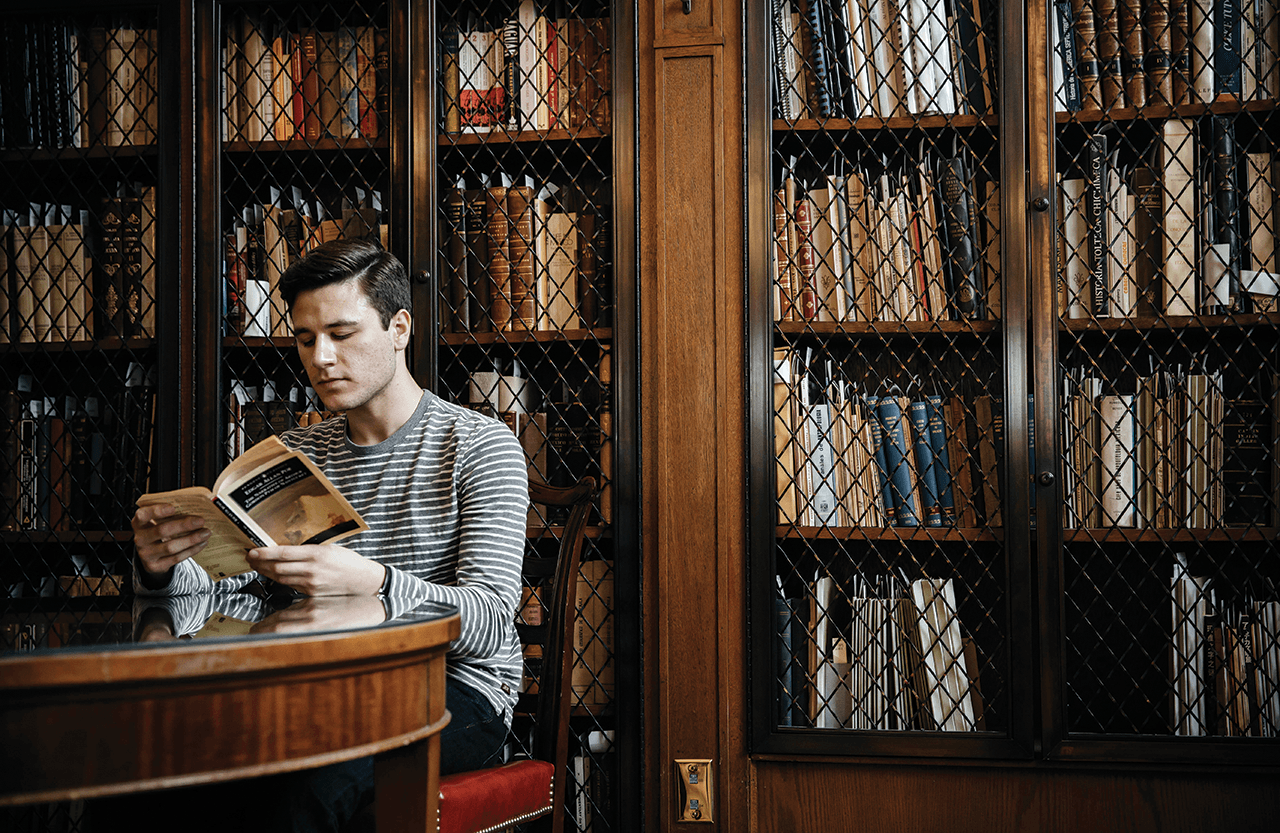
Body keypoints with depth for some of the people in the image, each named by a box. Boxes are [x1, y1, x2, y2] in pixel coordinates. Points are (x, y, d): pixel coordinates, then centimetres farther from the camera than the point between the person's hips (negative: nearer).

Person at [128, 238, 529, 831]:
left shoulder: (480, 446, -4)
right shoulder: (293, 455, 13)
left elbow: (491, 625, -16)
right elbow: (218, 585, 5)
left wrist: (370, 581, -35)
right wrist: (161, 567, -20)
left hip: (456, 688, -4)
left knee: (310, 774, -35)